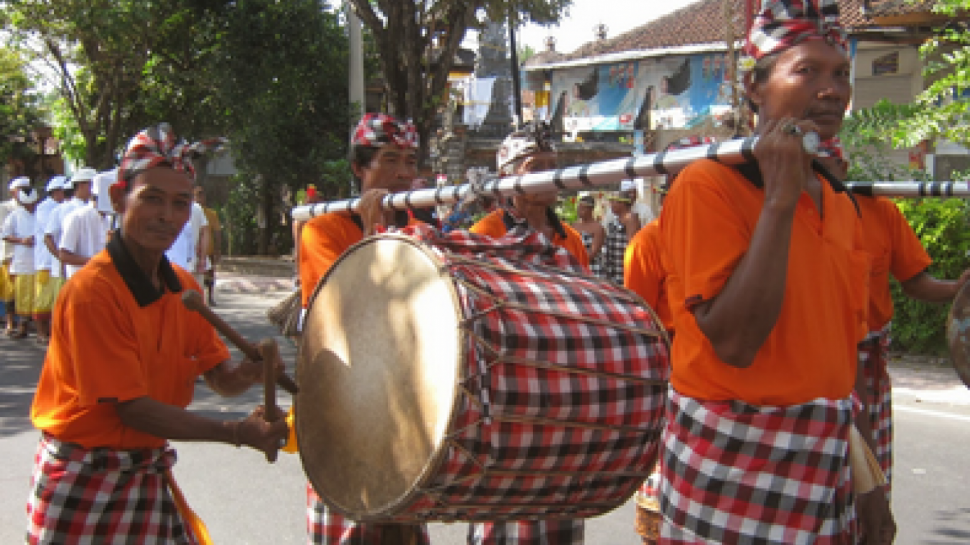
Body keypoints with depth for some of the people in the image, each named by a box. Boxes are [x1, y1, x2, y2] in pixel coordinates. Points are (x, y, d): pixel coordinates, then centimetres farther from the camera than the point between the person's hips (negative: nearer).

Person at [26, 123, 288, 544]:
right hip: (84, 484, -6)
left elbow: (220, 379, 5)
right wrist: (235, 432, -25)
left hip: (149, 474, 7)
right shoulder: (91, 291, -19)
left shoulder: (185, 288, 4)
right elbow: (131, 407, -20)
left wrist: (251, 371, -19)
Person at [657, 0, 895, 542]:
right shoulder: (709, 185, -12)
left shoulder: (841, 203, 10)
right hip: (736, 464, -6)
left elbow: (842, 348, 14)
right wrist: (780, 199, -21)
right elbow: (734, 342, -22)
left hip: (827, 465, 7)